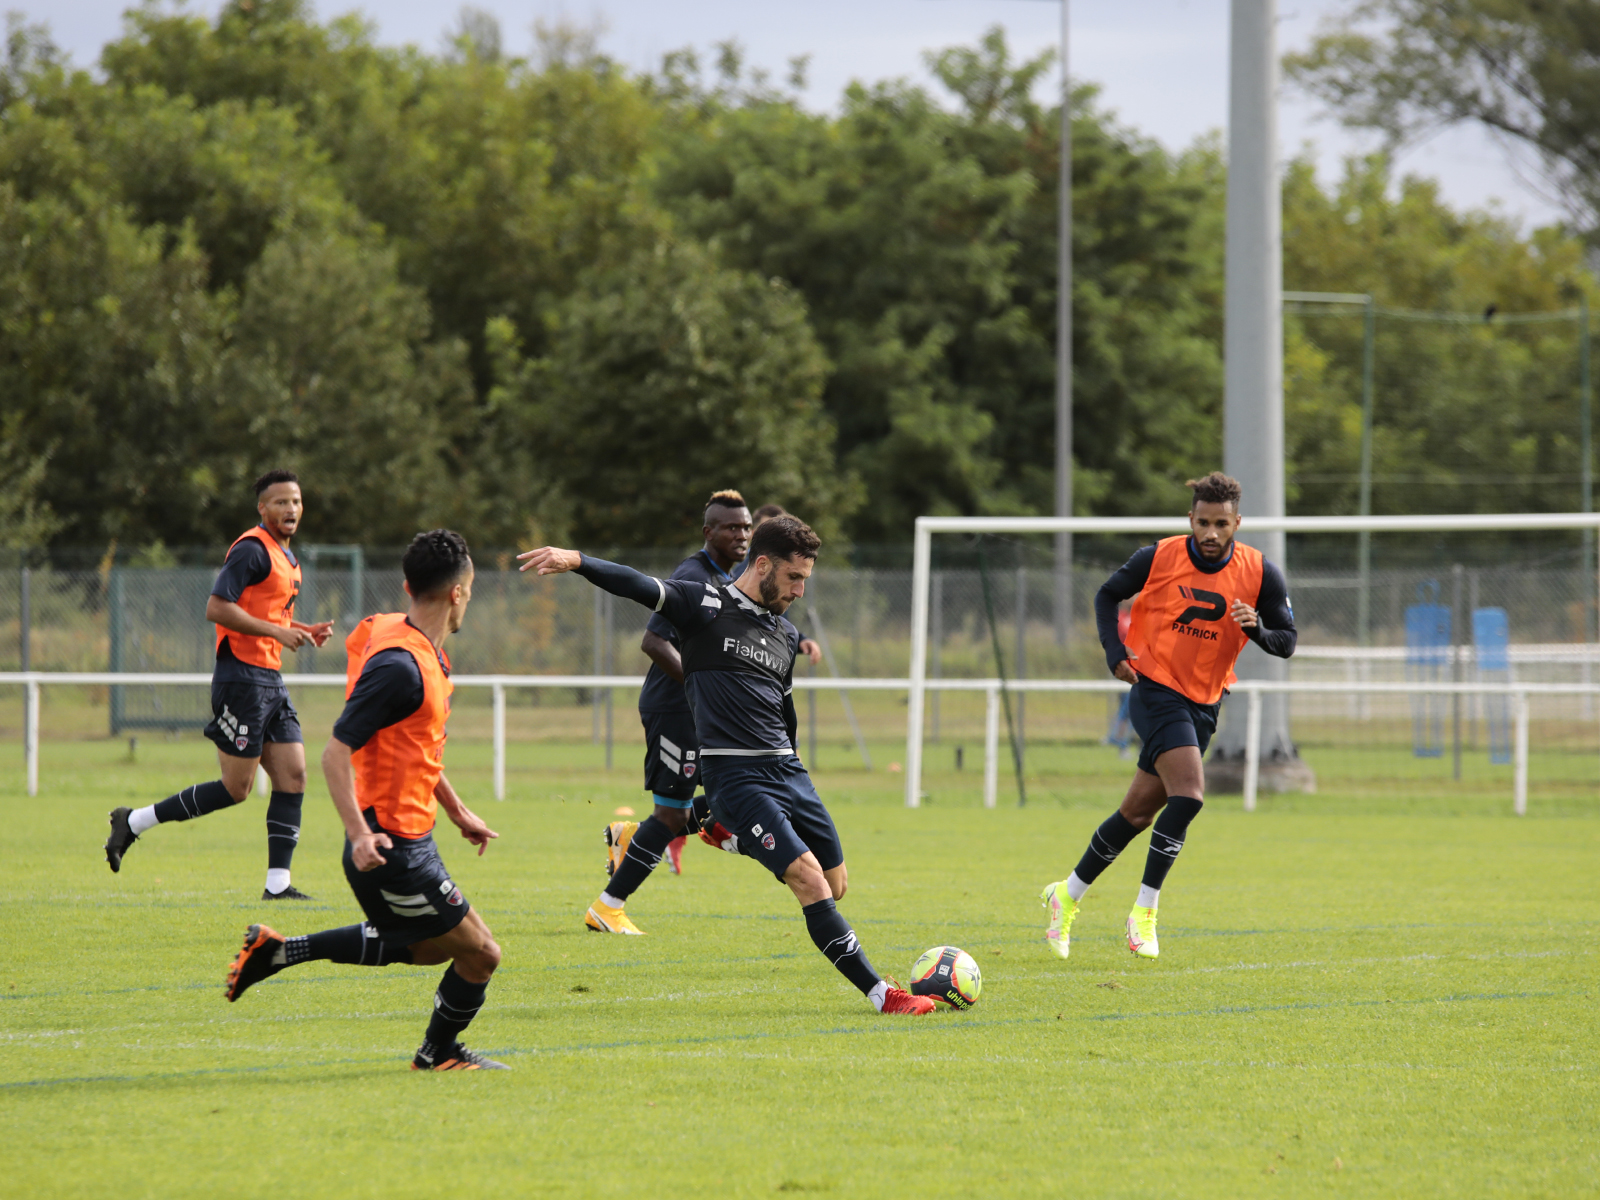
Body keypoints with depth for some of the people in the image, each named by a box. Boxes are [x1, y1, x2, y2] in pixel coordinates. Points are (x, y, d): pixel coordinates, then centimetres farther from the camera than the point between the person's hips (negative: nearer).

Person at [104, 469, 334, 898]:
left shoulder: (286, 558, 18)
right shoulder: (252, 549, -12)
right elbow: (217, 608, -20)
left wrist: (304, 632, 12)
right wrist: (278, 631, -20)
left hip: (270, 681, 9)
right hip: (241, 677, -9)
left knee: (293, 777, 1)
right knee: (235, 788, -8)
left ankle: (278, 884, 1)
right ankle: (134, 822, 3)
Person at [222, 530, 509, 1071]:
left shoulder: (426, 653, 9)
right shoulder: (400, 665, -22)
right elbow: (336, 753, -24)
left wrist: (457, 811, 28)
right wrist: (359, 834, -31)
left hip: (407, 839, 10)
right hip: (395, 847, -10)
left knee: (425, 946, 24)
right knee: (479, 953, 0)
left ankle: (278, 950, 22)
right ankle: (439, 1052, 24)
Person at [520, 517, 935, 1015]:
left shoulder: (787, 636, 17)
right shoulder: (706, 606, -2)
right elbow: (637, 586, -15)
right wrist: (575, 560, -30)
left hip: (787, 769, 7)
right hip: (734, 776, -7)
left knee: (835, 884, 3)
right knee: (809, 879, -16)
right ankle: (881, 994, -16)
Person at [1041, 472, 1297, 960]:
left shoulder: (1260, 574, -5)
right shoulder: (1160, 558, -9)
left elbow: (1287, 642, 0)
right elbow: (1108, 595, 7)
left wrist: (1258, 629, -22)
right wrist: (1114, 650, -7)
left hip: (1203, 705, 4)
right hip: (1155, 690, -4)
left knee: (1139, 812, 9)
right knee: (1189, 794, -23)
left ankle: (1067, 895, 26)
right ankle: (1144, 912, -14)